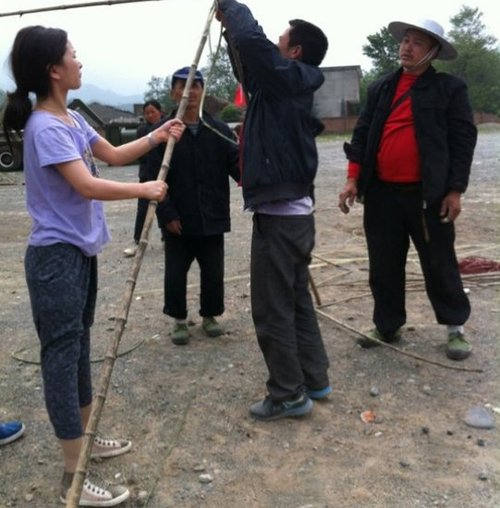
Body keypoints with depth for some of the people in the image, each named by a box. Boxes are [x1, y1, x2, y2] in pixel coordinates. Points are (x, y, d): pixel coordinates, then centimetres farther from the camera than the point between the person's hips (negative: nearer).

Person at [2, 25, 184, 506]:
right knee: (62, 352, -4)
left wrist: (158, 136, 9)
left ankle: (84, 437, 35)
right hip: (56, 257, -10)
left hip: (80, 251, 10)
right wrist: (146, 190, -14)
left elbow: (114, 155, 20)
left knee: (79, 346, 18)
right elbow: (86, 185, -26)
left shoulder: (72, 119, 10)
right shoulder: (44, 128, -19)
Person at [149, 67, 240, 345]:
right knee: (175, 275, 7)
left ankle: (210, 316, 32)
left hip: (212, 219, 2)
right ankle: (180, 320, 27)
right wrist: (167, 213, -14)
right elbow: (155, 177, -8)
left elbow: (236, 165, -2)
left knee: (214, 274, 11)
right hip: (178, 220, -2)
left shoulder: (220, 129, 3)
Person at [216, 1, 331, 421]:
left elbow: (252, 40, -24)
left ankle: (289, 395, 10)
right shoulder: (287, 84, 15)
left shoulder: (289, 78, -10)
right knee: (298, 302, 17)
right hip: (294, 212, 10)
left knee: (273, 310, -1)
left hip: (278, 216, -10)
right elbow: (249, 66, 30)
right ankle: (314, 380, 27)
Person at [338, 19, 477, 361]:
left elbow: (463, 140, -4)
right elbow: (362, 133, 9)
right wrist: (353, 178, -1)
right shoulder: (380, 89, 12)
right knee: (384, 266, 11)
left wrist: (455, 190, -10)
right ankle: (388, 327, 25)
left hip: (428, 194, -4)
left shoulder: (450, 88, 0)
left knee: (439, 264, 6)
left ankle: (456, 328, 22)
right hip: (382, 193, 4)